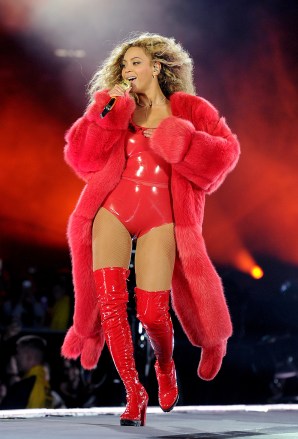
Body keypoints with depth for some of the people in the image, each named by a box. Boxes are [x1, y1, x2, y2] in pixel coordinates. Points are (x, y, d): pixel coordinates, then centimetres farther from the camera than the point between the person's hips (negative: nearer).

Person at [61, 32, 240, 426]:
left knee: (152, 313, -5)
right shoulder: (116, 108, 14)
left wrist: (176, 138, -13)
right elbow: (81, 156, 5)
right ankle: (134, 392, 0)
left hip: (160, 218, -2)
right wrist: (106, 114, -7)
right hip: (112, 209, 2)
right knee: (110, 300, -13)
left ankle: (165, 366, 29)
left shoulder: (186, 109, 7)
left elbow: (225, 151, -2)